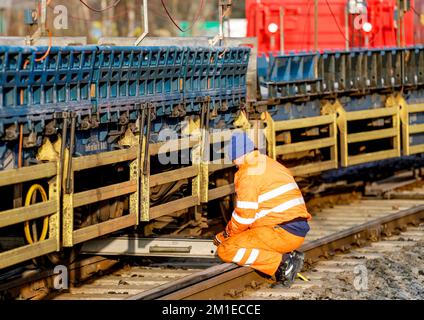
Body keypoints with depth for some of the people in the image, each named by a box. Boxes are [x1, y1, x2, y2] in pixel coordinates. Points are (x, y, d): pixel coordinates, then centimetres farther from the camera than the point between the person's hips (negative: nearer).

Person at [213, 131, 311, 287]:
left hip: (282, 233, -10)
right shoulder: (273, 165, 20)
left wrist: (228, 234, 9)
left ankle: (282, 262, -15)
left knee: (225, 250, -10)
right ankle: (288, 255, 9)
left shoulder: (248, 173, -9)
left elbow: (244, 216, -10)